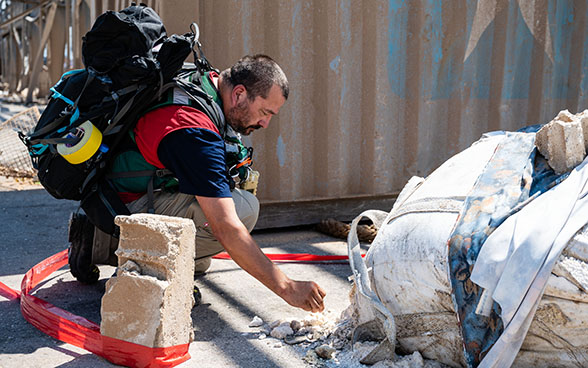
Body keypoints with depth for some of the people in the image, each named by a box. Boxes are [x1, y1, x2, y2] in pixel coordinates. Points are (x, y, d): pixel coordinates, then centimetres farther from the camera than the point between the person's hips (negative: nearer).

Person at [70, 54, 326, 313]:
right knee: (244, 208, -22)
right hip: (124, 209, -10)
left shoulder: (206, 81, 0)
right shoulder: (196, 133, -28)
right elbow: (226, 228, -31)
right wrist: (286, 287, -28)